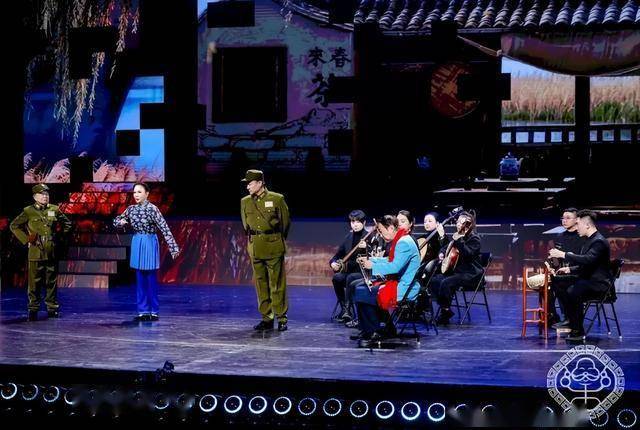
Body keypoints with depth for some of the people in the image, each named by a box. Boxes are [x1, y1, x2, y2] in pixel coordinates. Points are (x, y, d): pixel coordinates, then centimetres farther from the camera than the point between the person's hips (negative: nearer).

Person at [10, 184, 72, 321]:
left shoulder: (55, 210, 8)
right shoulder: (28, 211, -1)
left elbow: (67, 223, 20)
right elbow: (14, 226, 2)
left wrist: (58, 235, 9)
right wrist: (26, 240, -3)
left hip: (52, 252, 3)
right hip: (35, 252, -3)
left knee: (51, 282, 9)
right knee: (34, 282, -2)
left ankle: (52, 307, 16)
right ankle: (33, 309, 4)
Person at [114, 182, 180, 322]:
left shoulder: (152, 209, -14)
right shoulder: (131, 209, 4)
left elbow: (165, 229, -19)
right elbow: (116, 221, 17)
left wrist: (173, 248, -25)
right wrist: (121, 222, -9)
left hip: (149, 244, -6)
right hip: (136, 244, 6)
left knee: (151, 278, 0)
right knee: (140, 279, 8)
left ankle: (154, 312, 8)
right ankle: (143, 311, 14)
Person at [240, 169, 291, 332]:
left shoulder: (277, 199, -3)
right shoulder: (245, 201, 8)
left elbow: (286, 222, 6)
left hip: (274, 246, -4)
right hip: (255, 247, 4)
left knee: (277, 283, -2)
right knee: (260, 283, 5)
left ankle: (281, 318, 3)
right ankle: (266, 318, 11)